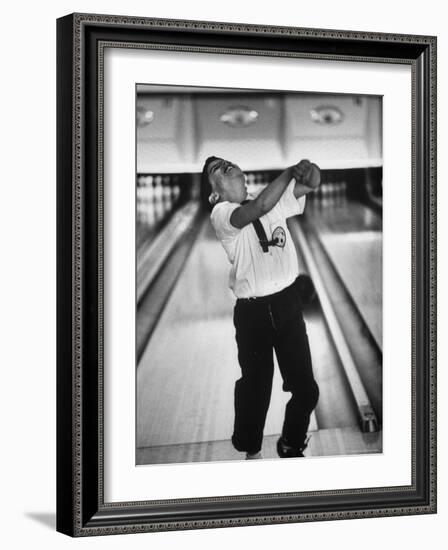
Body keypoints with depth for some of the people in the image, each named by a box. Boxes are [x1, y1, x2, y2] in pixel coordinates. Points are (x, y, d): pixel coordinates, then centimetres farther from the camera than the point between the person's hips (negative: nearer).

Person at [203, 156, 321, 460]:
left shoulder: (274, 199, 6)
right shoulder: (221, 214, -11)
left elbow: (311, 183, 5)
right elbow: (259, 208, -30)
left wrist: (309, 168, -19)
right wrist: (291, 170, -25)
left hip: (287, 302, 4)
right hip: (252, 311, -4)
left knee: (306, 389, 7)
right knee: (255, 389, 8)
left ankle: (292, 448, 32)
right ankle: (252, 452, 32)